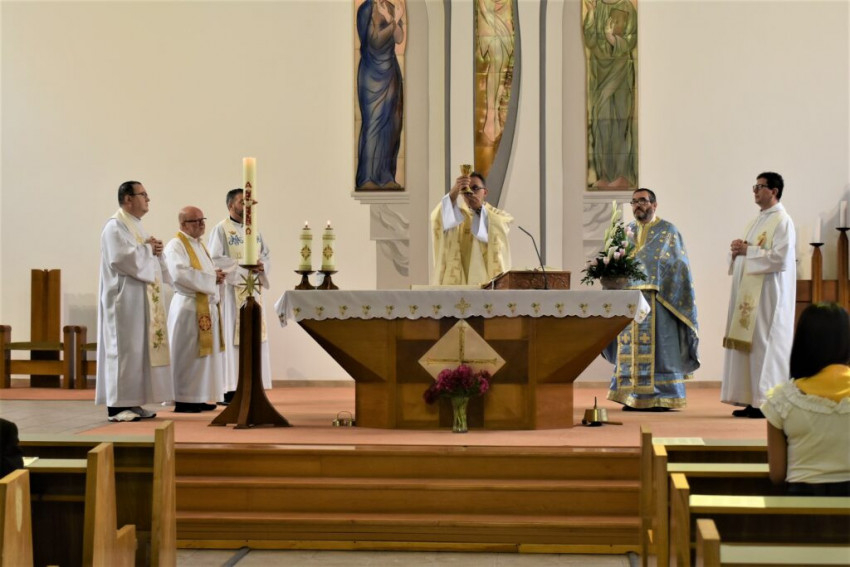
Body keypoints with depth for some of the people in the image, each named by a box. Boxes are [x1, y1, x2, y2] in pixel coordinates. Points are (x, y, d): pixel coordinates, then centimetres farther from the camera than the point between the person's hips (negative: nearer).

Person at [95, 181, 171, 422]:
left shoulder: (136, 226, 19)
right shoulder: (115, 226, -10)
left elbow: (148, 258, 22)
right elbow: (119, 258, -23)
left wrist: (156, 250, 0)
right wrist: (147, 248, -12)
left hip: (143, 298, 10)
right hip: (125, 298, -10)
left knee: (141, 348, 8)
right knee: (125, 348, -9)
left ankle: (132, 402, 11)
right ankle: (116, 405, -6)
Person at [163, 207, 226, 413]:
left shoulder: (199, 245, 18)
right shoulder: (176, 245, -10)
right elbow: (180, 273, -25)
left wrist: (217, 276, 2)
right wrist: (211, 277, -16)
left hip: (207, 306, 9)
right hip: (189, 306, -9)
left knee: (205, 353, 11)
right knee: (188, 356, -6)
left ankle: (200, 398, 17)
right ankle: (183, 401, -1)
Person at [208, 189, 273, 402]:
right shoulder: (221, 229, -4)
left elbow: (266, 254, 16)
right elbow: (214, 259, -13)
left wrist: (261, 265, -7)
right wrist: (243, 264, -16)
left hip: (254, 289, 6)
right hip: (232, 290, -6)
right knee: (233, 337, -7)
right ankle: (231, 389, -5)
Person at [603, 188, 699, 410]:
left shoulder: (668, 231, 2)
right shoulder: (627, 231, 16)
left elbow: (678, 266, -2)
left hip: (657, 300, -4)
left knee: (657, 347, -5)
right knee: (629, 348, 3)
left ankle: (660, 397, 0)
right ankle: (631, 396, 7)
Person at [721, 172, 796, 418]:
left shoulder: (782, 222, -8)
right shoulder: (757, 221, 19)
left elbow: (780, 258, -19)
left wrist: (748, 250, -15)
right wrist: (737, 250, 2)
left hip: (768, 292, -9)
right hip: (749, 292, 9)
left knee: (764, 343, -8)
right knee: (747, 343, 6)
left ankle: (767, 402, -4)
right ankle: (752, 400, 9)